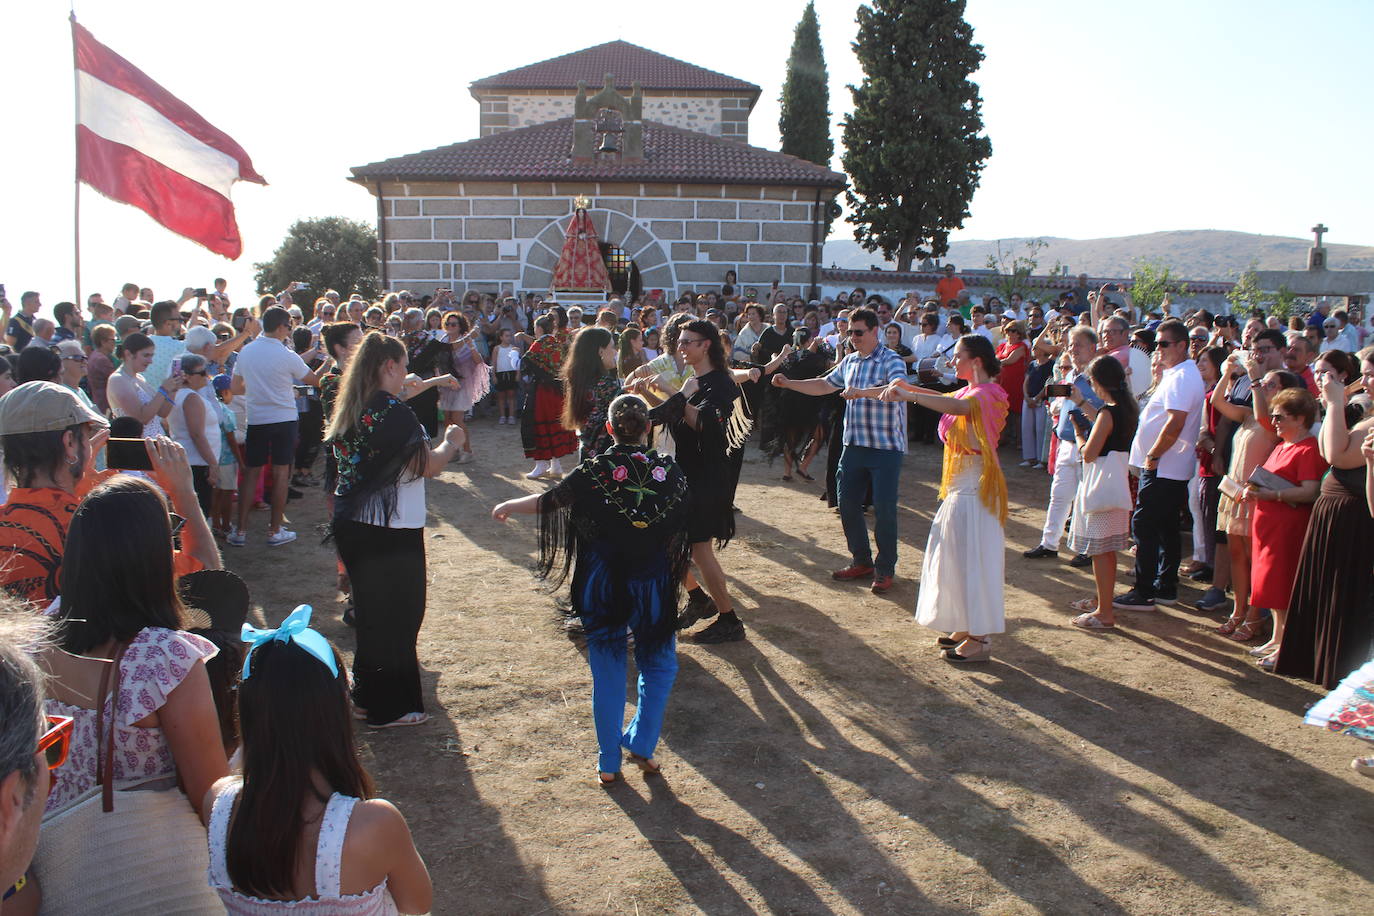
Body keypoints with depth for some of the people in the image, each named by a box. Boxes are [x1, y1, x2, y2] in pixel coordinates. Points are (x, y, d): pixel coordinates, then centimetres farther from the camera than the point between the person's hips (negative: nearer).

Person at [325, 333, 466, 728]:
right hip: (391, 531, -9)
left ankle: (367, 688, 35)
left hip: (352, 525, 9)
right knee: (398, 614, 5)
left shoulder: (348, 410, 8)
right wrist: (451, 442, 1)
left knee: (371, 608, 21)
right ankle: (390, 706, 15)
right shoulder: (393, 412, -18)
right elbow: (428, 466, -17)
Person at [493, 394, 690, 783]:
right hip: (652, 585, 0)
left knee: (607, 670, 12)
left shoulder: (594, 470, -10)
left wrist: (509, 506, 15)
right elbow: (685, 521, 6)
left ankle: (608, 762, 19)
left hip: (602, 586, 0)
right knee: (659, 664, 20)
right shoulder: (670, 471, -5)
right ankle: (642, 744, 16)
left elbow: (546, 502, -2)